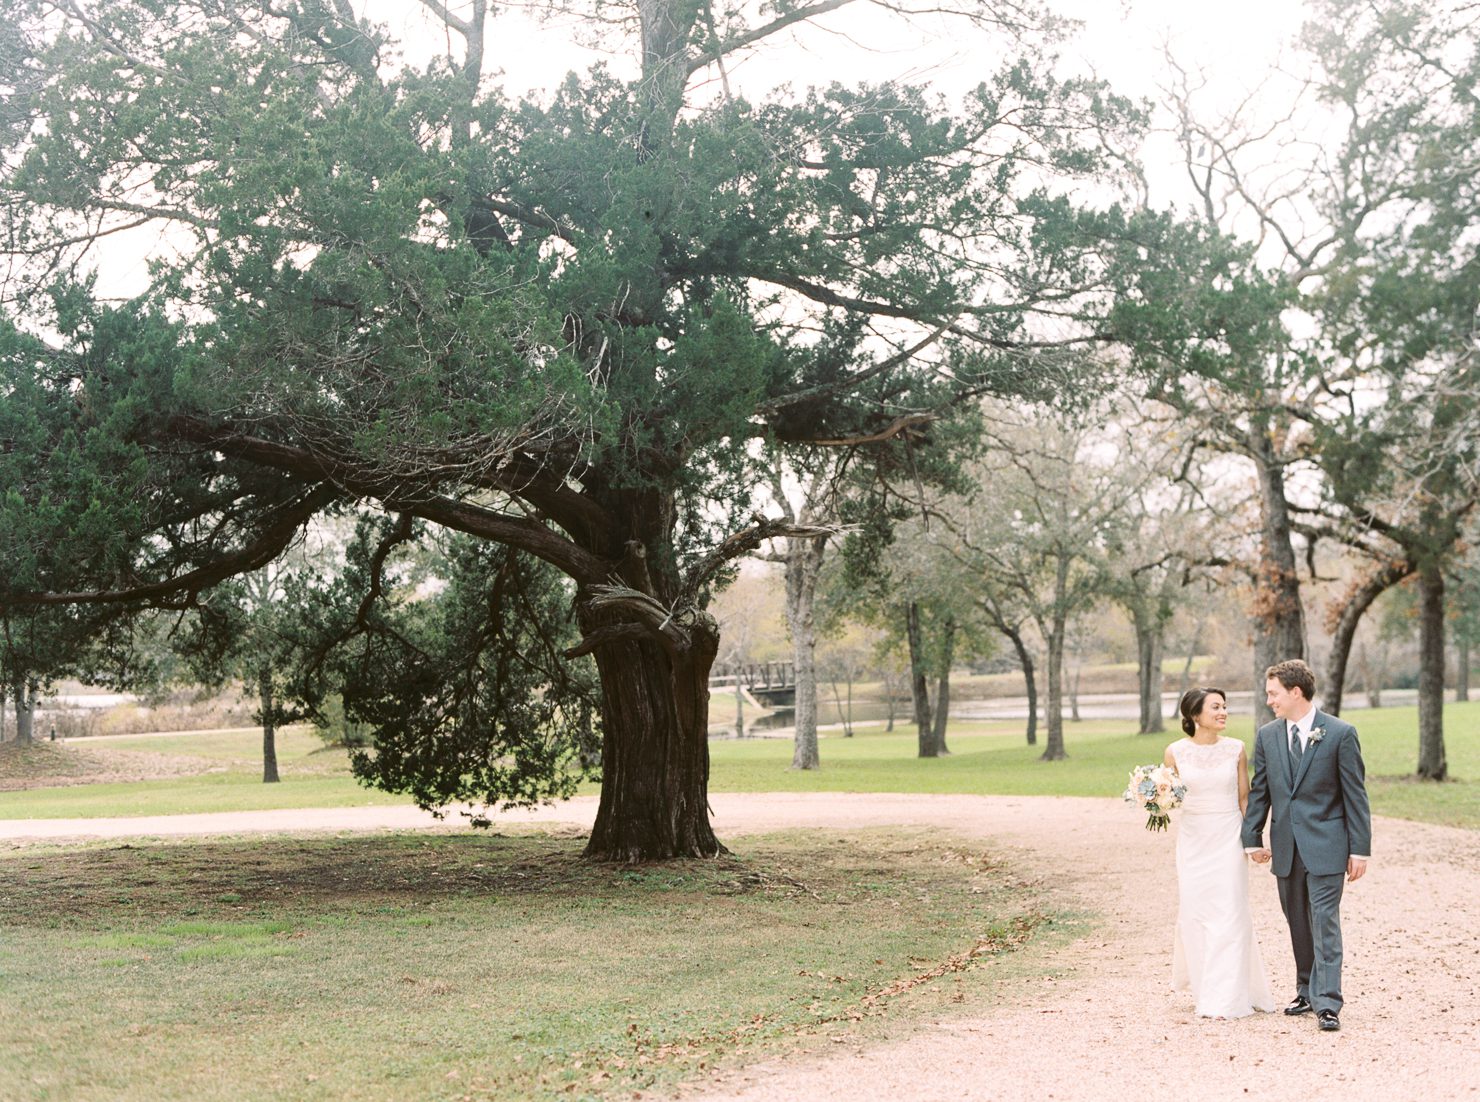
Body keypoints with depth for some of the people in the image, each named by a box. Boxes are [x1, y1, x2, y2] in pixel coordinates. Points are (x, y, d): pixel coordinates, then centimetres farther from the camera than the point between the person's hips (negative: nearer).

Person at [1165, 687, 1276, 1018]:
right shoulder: (1176, 752, -3)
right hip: (1193, 839, 1)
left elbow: (1244, 797, 6)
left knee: (1228, 913, -4)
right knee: (1195, 913, 4)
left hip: (1228, 838, -1)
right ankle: (1204, 986, 24)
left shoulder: (1235, 749, -1)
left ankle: (1226, 998, 1)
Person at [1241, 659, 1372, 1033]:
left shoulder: (1340, 733, -6)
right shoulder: (1266, 736, 7)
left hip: (1325, 845, -5)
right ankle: (1307, 991, 24)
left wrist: (1360, 848, -7)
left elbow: (1355, 794, -5)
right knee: (1298, 924, 12)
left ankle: (1327, 1004, -7)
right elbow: (1259, 790, 12)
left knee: (1324, 922, -8)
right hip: (1285, 846, 5)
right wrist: (1253, 838, 6)